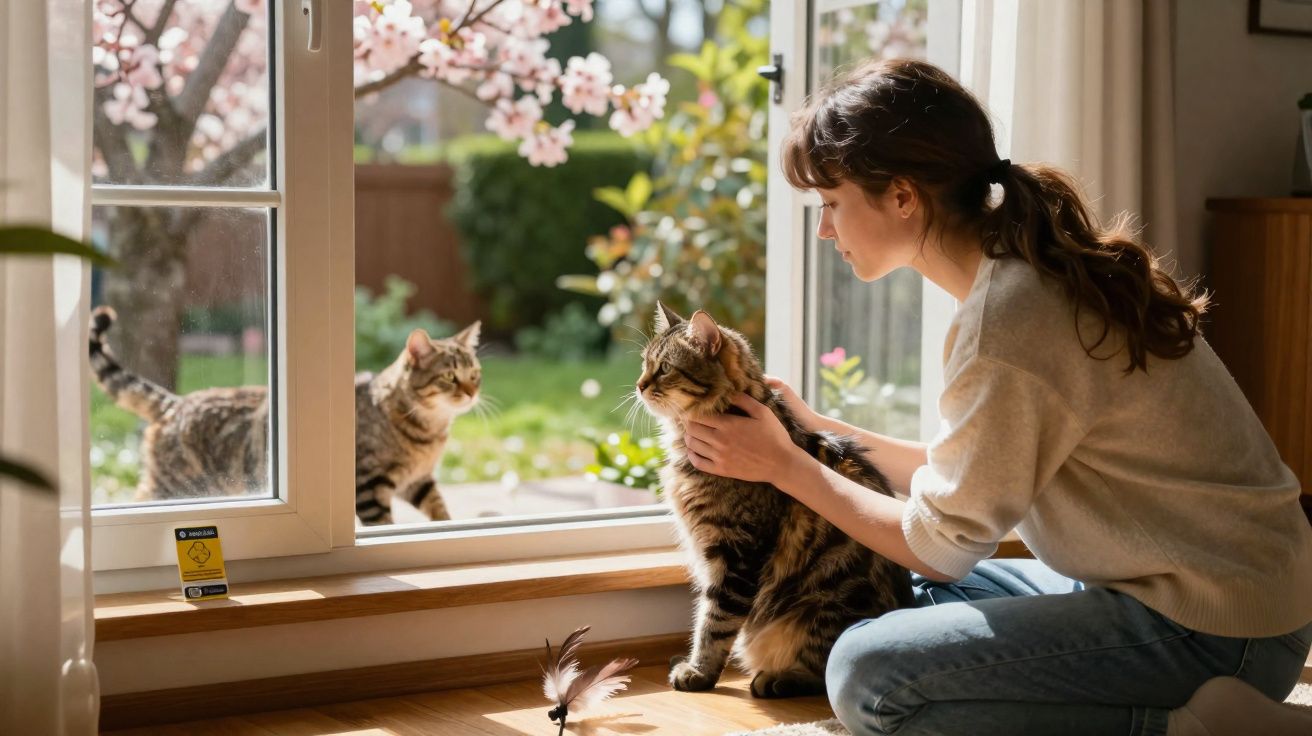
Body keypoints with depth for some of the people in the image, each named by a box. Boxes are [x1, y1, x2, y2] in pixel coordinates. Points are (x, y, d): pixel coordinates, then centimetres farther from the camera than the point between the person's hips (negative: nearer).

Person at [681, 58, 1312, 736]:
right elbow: (965, 477, 14)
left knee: (869, 675, -18)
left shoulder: (1004, 324, -23)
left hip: (1210, 629, -10)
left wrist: (784, 466, -1)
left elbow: (941, 545, -11)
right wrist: (817, 430, 14)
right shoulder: (1042, 271, 6)